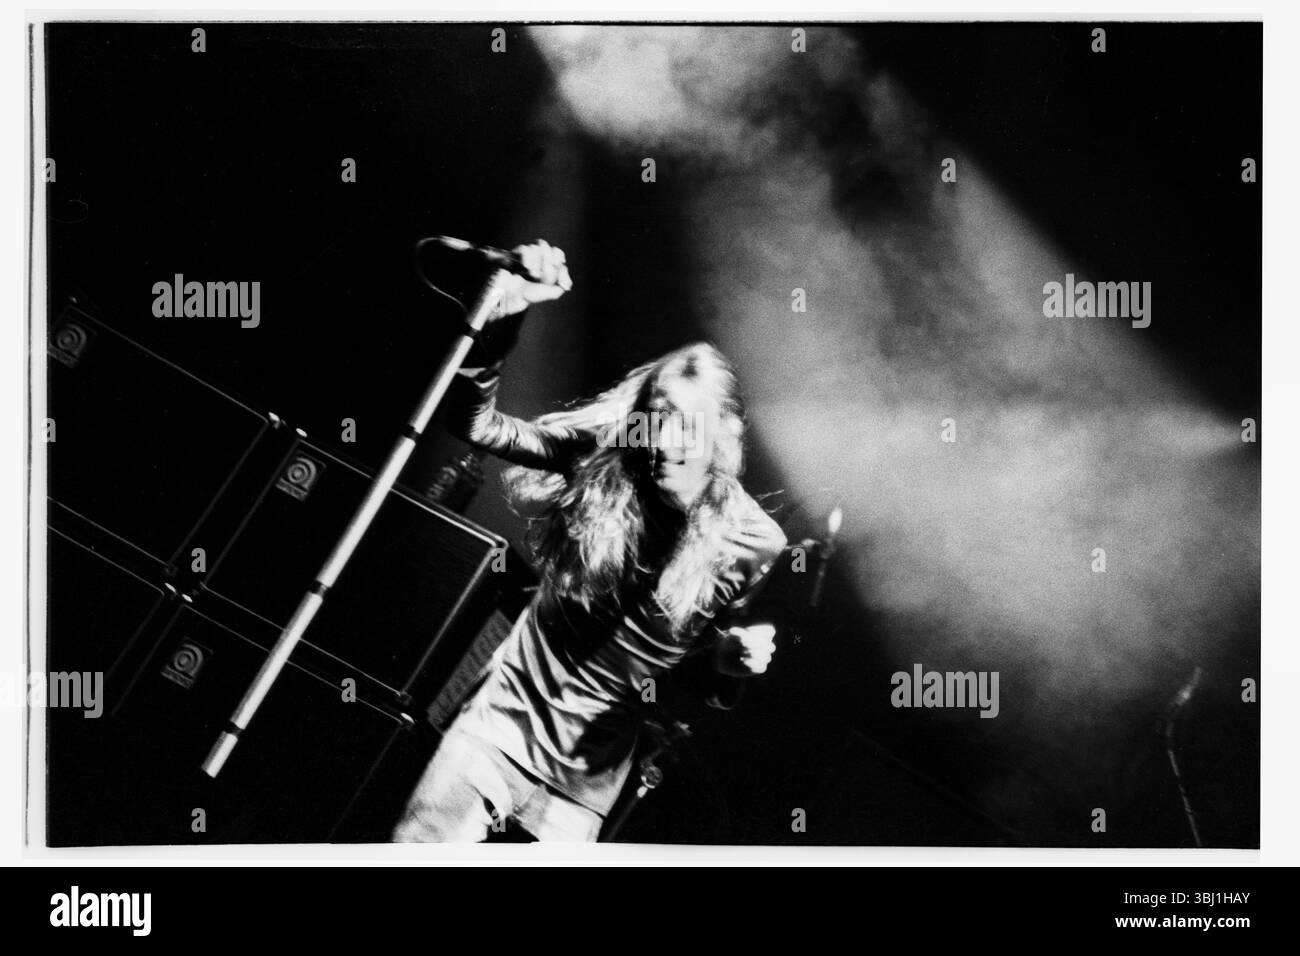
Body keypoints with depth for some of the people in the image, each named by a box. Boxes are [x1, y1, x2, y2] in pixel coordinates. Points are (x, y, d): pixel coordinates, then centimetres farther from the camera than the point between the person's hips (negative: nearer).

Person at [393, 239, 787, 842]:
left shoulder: (751, 542, -9)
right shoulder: (600, 459, -8)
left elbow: (694, 657, 5)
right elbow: (473, 422, -10)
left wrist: (731, 658, -19)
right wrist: (500, 316, -24)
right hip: (508, 708, 0)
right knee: (414, 848, -6)